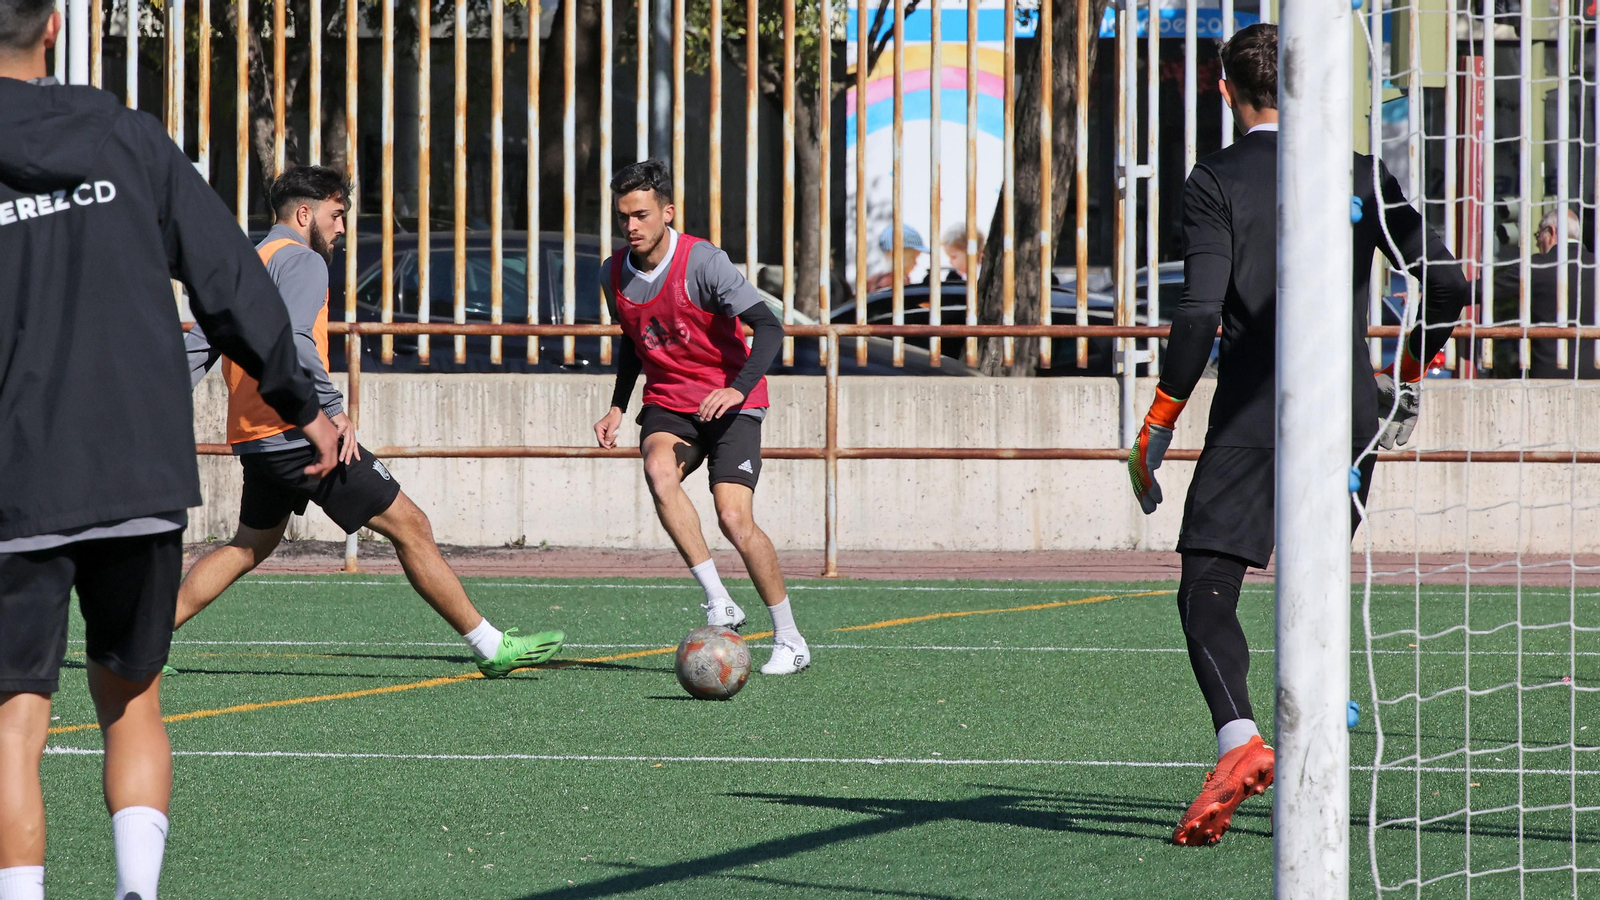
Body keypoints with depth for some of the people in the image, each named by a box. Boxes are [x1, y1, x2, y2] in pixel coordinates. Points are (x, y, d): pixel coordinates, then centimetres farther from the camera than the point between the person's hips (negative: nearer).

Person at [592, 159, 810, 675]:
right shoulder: (614, 275, 2)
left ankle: (789, 640, -2)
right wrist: (618, 406, 12)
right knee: (659, 471, -30)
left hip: (729, 403, -4)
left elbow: (769, 328, -21)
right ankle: (717, 602, -27)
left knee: (734, 519, -18)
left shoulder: (703, 263, -17)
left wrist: (739, 388, -35)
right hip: (667, 403, 4)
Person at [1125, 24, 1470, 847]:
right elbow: (1446, 284, 4)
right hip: (1348, 413, 4)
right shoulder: (1361, 177, 8)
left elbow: (1200, 313, -12)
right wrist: (1409, 377, 20)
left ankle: (1239, 740, -29)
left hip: (1253, 415, -4)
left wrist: (1156, 430, -5)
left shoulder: (1218, 181, -3)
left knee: (1206, 592, -6)